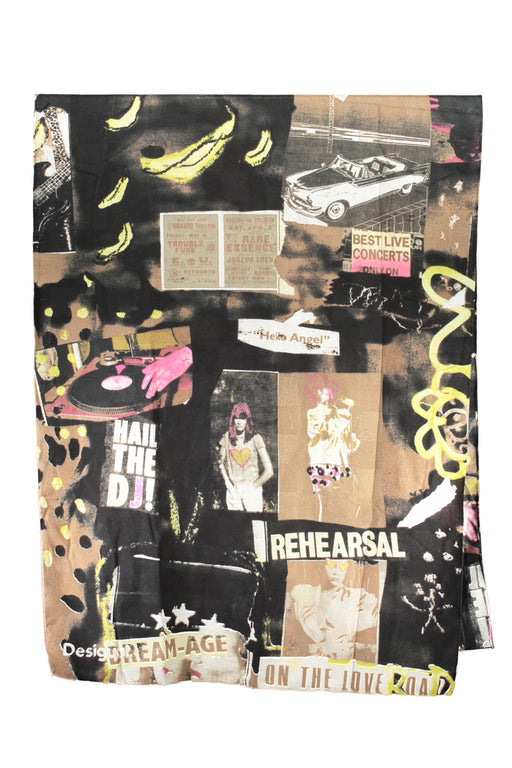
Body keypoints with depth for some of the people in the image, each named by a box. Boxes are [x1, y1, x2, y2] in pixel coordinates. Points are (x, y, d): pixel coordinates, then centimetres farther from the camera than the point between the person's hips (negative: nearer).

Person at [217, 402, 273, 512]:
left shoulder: (255, 438, -9)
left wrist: (253, 486, -4)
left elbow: (269, 471, -9)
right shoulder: (227, 438, 0)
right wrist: (227, 483, 2)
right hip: (233, 490, 2)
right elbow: (221, 463, 13)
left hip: (252, 490, -2)